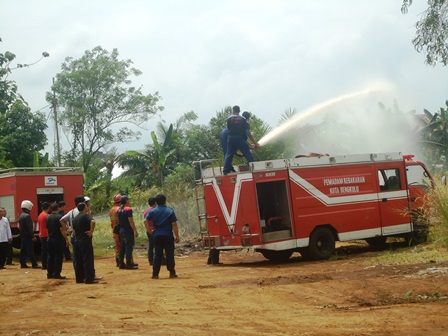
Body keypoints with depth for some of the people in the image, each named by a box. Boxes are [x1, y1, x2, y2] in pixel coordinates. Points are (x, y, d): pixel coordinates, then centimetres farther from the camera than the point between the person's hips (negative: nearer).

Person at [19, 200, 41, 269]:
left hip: (22, 236, 9)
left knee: (23, 250, 10)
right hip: (28, 236, -9)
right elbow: (29, 227, -20)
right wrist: (33, 236, -18)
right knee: (30, 250, -8)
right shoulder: (27, 216, -16)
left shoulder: (21, 216, 14)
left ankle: (23, 264, 12)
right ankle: (34, 264, -7)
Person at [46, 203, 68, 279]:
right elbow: (62, 229, -17)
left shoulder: (48, 217, 9)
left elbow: (47, 228, 16)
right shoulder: (59, 217, -13)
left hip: (50, 239, 7)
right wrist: (66, 239, -13)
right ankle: (56, 274, -3)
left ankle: (49, 273, 13)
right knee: (58, 256, -2)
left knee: (50, 256, 11)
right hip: (58, 239, -7)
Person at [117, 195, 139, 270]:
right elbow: (131, 222, -17)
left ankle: (121, 263, 14)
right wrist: (135, 231, -14)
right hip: (128, 231, -8)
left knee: (122, 247, 11)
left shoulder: (119, 210, 10)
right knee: (129, 247, -5)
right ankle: (129, 264, -5)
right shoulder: (128, 209, -14)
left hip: (121, 231, 8)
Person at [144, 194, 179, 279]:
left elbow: (146, 221, -7)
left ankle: (155, 274, 3)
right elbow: (174, 225, -6)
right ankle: (172, 273, 6)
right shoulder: (170, 211, -3)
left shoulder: (153, 211, 3)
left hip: (157, 236, 2)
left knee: (157, 255, 6)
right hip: (168, 236, -2)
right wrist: (177, 236, -3)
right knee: (170, 255, 5)